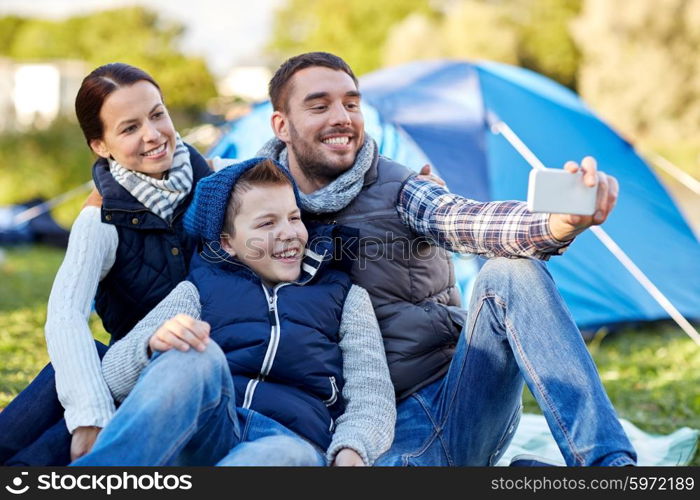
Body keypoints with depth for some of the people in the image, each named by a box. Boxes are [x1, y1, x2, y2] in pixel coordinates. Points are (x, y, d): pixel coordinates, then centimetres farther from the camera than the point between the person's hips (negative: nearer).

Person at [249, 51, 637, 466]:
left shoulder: (397, 191, -1)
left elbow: (468, 221, -21)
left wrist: (560, 221, -44)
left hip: (463, 412, 1)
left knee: (510, 274, -28)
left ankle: (611, 463, -30)